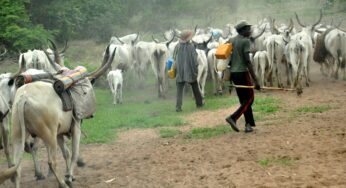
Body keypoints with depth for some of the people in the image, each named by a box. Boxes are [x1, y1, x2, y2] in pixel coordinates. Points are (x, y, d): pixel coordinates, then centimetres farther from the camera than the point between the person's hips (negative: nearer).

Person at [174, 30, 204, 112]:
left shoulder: (177, 47, -5)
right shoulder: (191, 46, -12)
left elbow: (174, 59, 1)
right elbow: (194, 59, -11)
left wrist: (175, 70, 12)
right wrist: (196, 70, -3)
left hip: (180, 72, 1)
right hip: (190, 71, -1)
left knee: (179, 90, 3)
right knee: (195, 88, 18)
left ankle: (178, 107, -7)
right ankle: (199, 103, 31)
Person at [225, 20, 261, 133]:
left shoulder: (231, 41, 13)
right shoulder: (245, 41, -10)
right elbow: (247, 61, -17)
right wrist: (255, 80, -18)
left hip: (233, 73, 8)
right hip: (242, 73, -8)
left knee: (243, 100, 13)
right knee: (249, 98, 0)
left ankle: (249, 124, 10)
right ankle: (233, 117, -15)